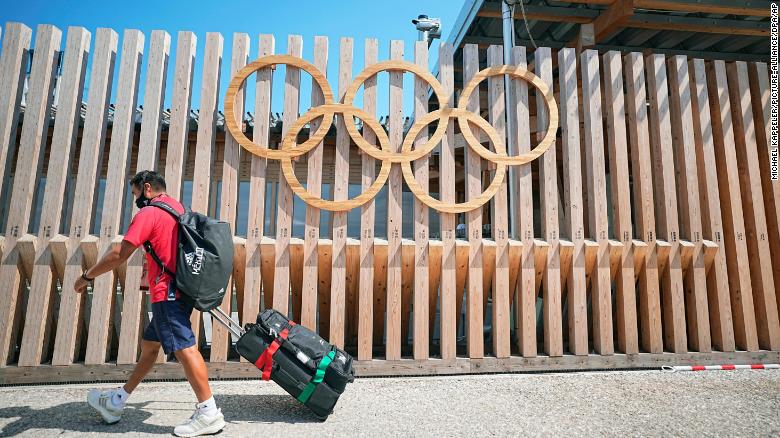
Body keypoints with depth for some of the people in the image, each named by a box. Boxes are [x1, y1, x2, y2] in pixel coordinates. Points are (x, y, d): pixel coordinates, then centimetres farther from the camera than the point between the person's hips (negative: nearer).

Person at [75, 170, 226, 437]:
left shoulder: (149, 212, -9)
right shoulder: (177, 208, 19)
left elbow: (119, 255, -13)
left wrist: (87, 277, 1)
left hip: (167, 294, -10)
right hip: (178, 291, 10)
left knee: (184, 349, -10)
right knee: (149, 346, 19)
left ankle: (208, 414, -7)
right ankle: (117, 402, 35)